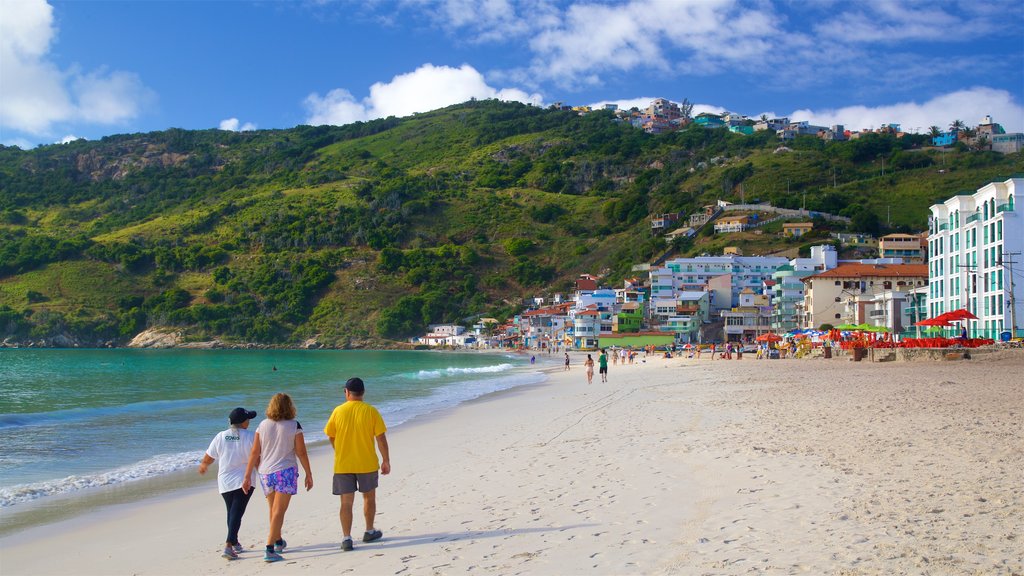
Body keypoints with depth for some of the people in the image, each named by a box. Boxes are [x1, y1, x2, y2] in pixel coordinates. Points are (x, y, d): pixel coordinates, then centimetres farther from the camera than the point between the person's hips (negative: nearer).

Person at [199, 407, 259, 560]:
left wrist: (203, 465, 29)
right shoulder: (249, 437, -8)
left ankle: (235, 543, 31)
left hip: (225, 482, 4)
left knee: (231, 513, 20)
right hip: (244, 481, -4)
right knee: (237, 513, -4)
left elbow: (208, 458, 7)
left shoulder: (221, 436, 1)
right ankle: (228, 545, -17)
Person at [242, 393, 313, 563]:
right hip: (286, 472, -4)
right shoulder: (294, 426, -7)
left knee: (273, 510, 20)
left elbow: (254, 453, 0)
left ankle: (278, 542, 37)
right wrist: (309, 474, 4)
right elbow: (301, 452, -6)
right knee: (279, 511, -3)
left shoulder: (263, 425, 1)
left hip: (265, 473, 4)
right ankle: (269, 549, -11)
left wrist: (247, 476, 5)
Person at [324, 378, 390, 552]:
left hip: (342, 465, 0)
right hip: (367, 464, 0)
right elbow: (381, 438, -8)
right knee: (369, 497, 19)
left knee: (346, 502, 6)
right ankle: (369, 532, 28)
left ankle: (346, 538, 1)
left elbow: (331, 437, 5)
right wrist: (386, 461, 1)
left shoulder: (338, 411, -4)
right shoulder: (371, 411, -7)